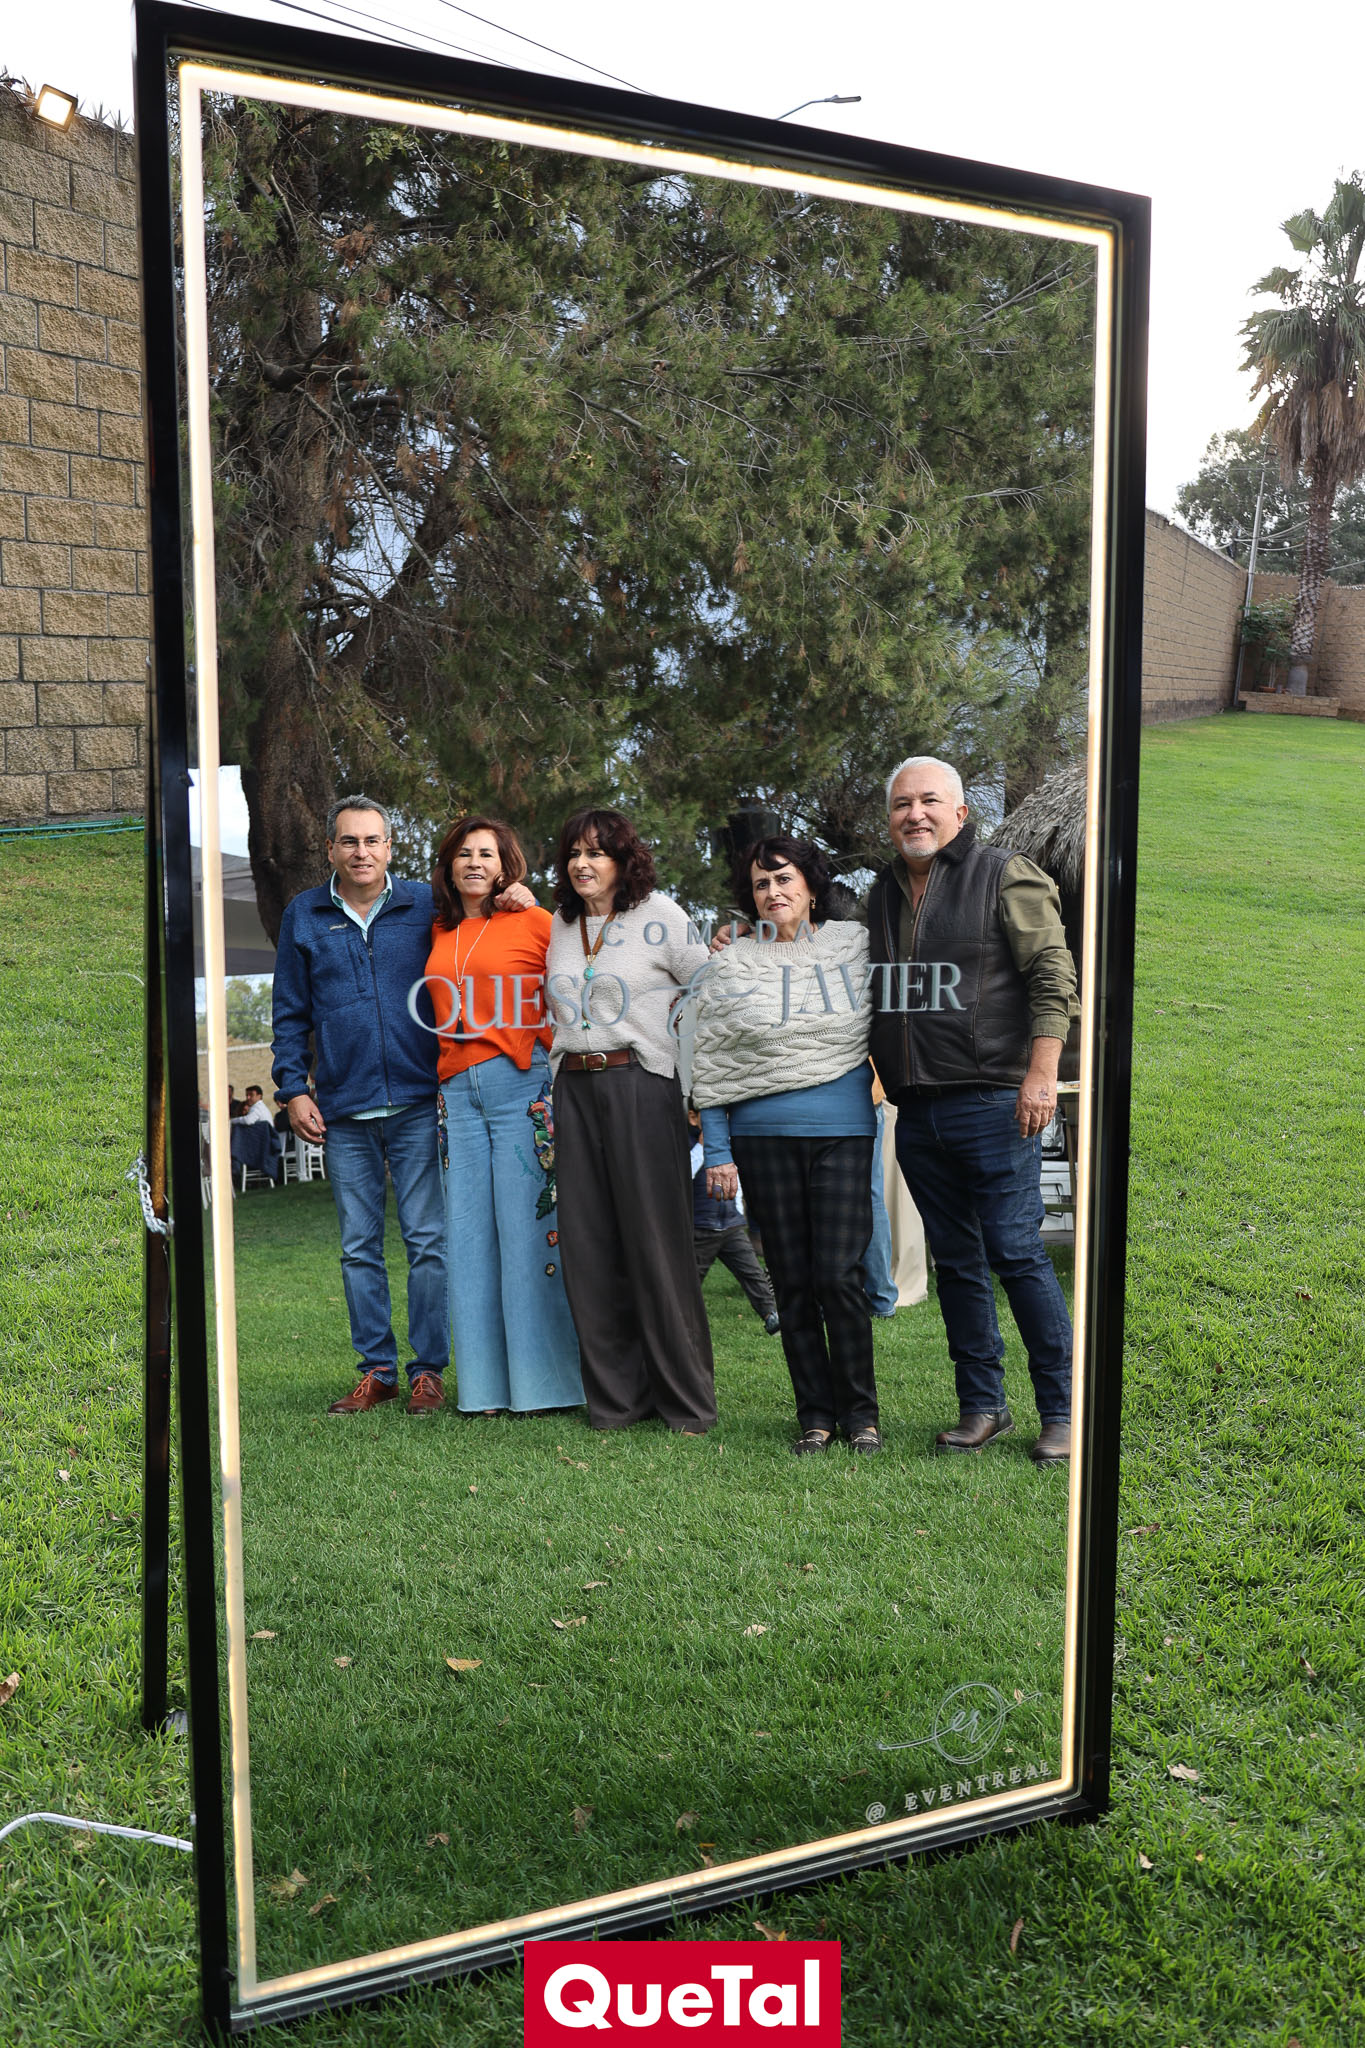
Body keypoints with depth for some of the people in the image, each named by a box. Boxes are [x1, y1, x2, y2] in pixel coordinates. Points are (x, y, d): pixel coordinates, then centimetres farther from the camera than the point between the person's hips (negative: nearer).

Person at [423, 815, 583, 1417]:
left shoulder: (534, 922, 2)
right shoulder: (438, 936, 17)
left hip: (524, 1084, -5)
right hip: (457, 1092, 5)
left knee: (529, 1229, -4)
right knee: (469, 1236, 4)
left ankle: (543, 1382, 5)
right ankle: (487, 1386, 12)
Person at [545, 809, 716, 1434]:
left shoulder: (660, 917, 1)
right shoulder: (559, 925, 16)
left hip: (641, 1084, -5)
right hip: (574, 1089, 5)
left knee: (656, 1241, -5)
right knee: (588, 1245, 3)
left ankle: (687, 1400, 6)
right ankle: (615, 1398, 13)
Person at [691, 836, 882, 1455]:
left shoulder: (855, 945, 7)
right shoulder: (732, 965, 7)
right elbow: (711, 1066, 7)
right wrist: (717, 1152, 2)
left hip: (842, 1132, -1)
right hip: (762, 1136, 1)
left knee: (839, 1275, -8)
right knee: (792, 1281, 5)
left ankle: (860, 1413, 8)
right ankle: (815, 1414, 16)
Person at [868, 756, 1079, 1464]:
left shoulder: (1005, 875, -1)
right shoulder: (881, 893, 16)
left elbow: (1053, 975, -7)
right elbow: (864, 994, 26)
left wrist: (1041, 1073, -15)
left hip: (990, 1102, -6)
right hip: (914, 1110, 6)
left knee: (1015, 1253, -6)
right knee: (956, 1261, 10)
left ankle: (1062, 1410, 6)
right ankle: (982, 1405, 20)